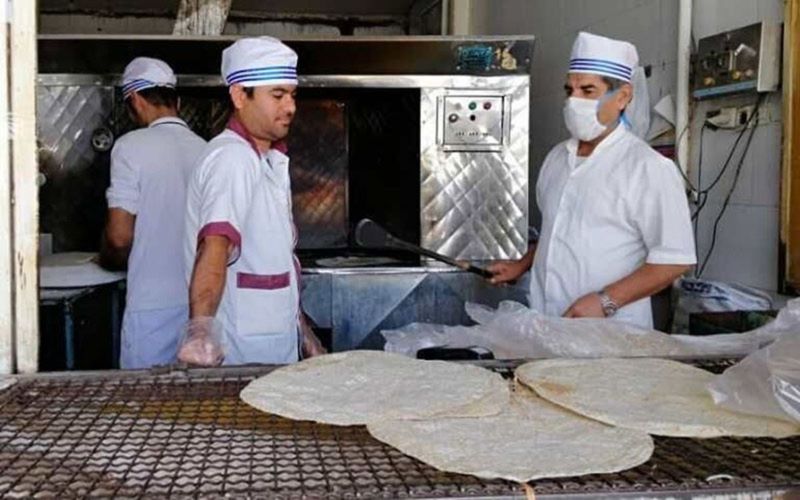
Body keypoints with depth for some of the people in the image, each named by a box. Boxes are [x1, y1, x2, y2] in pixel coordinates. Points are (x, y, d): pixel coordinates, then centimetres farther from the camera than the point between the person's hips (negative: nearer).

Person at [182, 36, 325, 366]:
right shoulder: (232, 159, -18)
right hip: (242, 354, -9)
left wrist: (302, 331, 21)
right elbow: (214, 247, -32)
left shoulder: (271, 161, 12)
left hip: (275, 345, 9)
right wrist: (200, 332, -44)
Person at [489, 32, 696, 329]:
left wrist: (605, 301, -20)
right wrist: (522, 266, 15)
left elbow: (674, 260, -14)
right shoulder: (557, 158, 9)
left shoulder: (649, 168, -12)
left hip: (610, 331, -5)